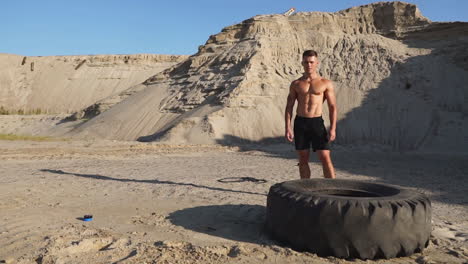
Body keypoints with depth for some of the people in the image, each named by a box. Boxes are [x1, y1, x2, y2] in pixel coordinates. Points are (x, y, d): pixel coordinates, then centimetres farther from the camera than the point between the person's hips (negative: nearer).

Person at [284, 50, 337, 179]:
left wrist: (333, 129, -8)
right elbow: (289, 107, 6)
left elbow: (332, 107, 2)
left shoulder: (326, 84, 4)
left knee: (325, 158, -5)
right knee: (303, 159, 7)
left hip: (317, 122, -2)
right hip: (300, 123, 2)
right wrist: (288, 128, -4)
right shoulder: (296, 84, 8)